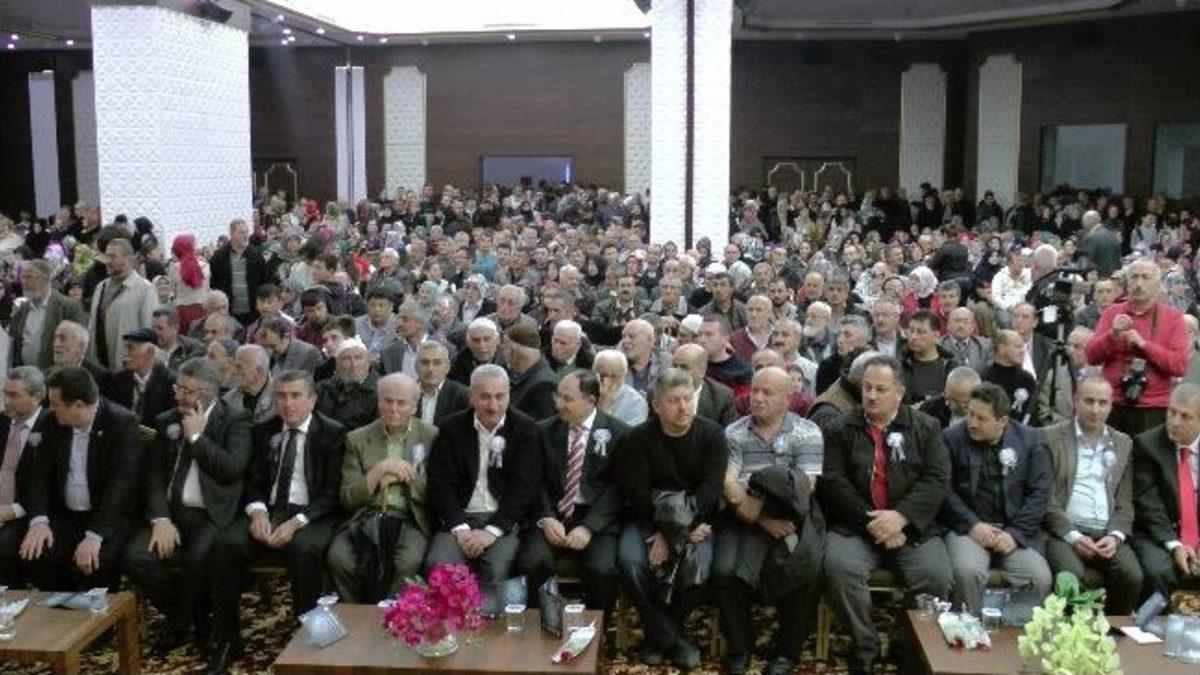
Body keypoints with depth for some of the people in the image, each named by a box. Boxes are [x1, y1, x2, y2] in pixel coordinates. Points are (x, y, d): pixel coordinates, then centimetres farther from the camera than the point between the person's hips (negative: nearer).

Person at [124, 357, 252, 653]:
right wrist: (161, 519, -10)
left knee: (197, 560, -32)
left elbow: (233, 468, -13)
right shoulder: (165, 422, 13)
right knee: (136, 557, -22)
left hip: (211, 515, -4)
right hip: (169, 510, 4)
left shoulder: (236, 421, 1)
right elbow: (154, 474, 4)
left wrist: (196, 437, -9)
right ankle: (195, 614, 3)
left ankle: (180, 622, 1)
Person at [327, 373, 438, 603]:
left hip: (411, 520, -1)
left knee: (408, 562, -33)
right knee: (338, 558, -28)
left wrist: (403, 476, -6)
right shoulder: (357, 439, 11)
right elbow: (347, 499, 3)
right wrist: (380, 470, -10)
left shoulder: (432, 436, 7)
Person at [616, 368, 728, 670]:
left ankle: (661, 634, -4)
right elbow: (636, 493, -8)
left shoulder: (712, 434, -2)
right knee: (630, 559, -28)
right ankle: (668, 636, -10)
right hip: (647, 517, 0)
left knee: (698, 562, -29)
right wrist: (663, 529, -21)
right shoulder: (636, 439, -1)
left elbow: (711, 488, -12)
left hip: (697, 517, 0)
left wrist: (676, 530, -22)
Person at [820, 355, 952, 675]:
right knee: (839, 566, -29)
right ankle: (864, 647, -8)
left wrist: (901, 516, -16)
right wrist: (871, 522, -13)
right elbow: (834, 482, -1)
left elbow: (937, 479, -1)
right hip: (855, 526, 0)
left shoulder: (927, 427, 10)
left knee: (936, 575, -26)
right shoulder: (840, 429, 9)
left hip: (912, 526, 0)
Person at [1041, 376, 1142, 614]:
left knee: (1132, 576, -23)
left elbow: (1125, 502, 12)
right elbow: (1046, 497, -2)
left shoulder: (1124, 444, 17)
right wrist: (1073, 536, -12)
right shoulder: (1051, 438, 5)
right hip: (1064, 530, -3)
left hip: (1107, 534, 3)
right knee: (1072, 575, -30)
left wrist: (1115, 536, -6)